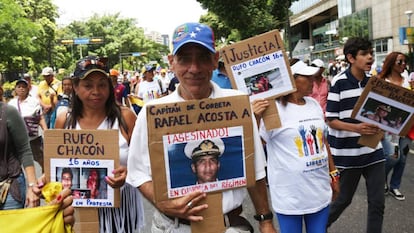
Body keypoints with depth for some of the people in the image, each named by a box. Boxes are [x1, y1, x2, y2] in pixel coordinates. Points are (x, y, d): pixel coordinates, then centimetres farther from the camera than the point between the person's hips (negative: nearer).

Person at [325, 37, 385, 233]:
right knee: (343, 200, 11)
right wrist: (356, 128, -26)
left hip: (373, 151, 5)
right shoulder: (339, 83, -11)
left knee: (377, 202, 8)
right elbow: (331, 120, -11)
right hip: (348, 154, -5)